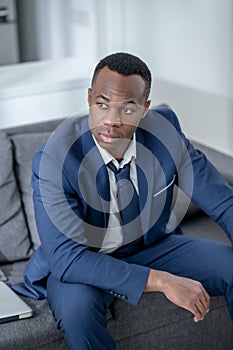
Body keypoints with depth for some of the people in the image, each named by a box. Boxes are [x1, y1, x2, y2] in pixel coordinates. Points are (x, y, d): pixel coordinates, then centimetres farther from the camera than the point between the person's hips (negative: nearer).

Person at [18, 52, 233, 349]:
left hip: (154, 246, 4)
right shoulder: (53, 159, -27)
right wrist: (161, 281, -38)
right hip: (81, 261, -3)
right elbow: (66, 257, -32)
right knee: (75, 306, -36)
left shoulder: (165, 130, -16)